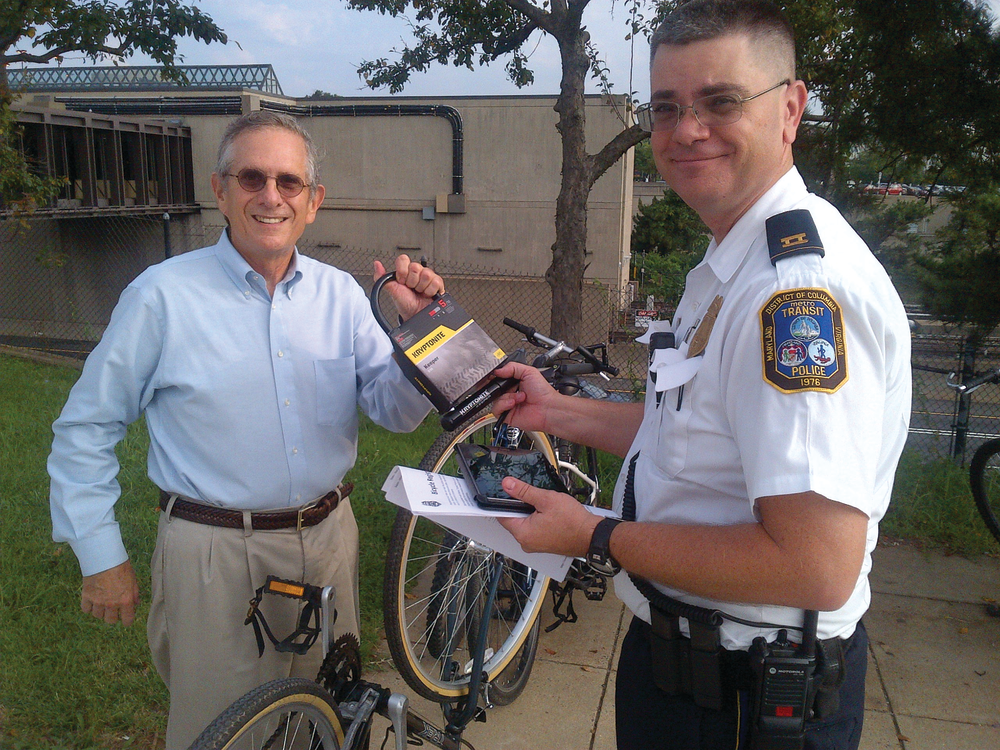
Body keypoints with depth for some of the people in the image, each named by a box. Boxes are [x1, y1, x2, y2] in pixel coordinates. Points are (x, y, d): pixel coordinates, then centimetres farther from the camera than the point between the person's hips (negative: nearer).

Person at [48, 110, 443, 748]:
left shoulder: (341, 293, 0)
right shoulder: (163, 294, -10)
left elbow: (397, 412, -3)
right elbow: (86, 429, -3)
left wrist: (417, 324, -19)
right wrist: (101, 557, -4)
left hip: (328, 538, 4)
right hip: (215, 555, -4)